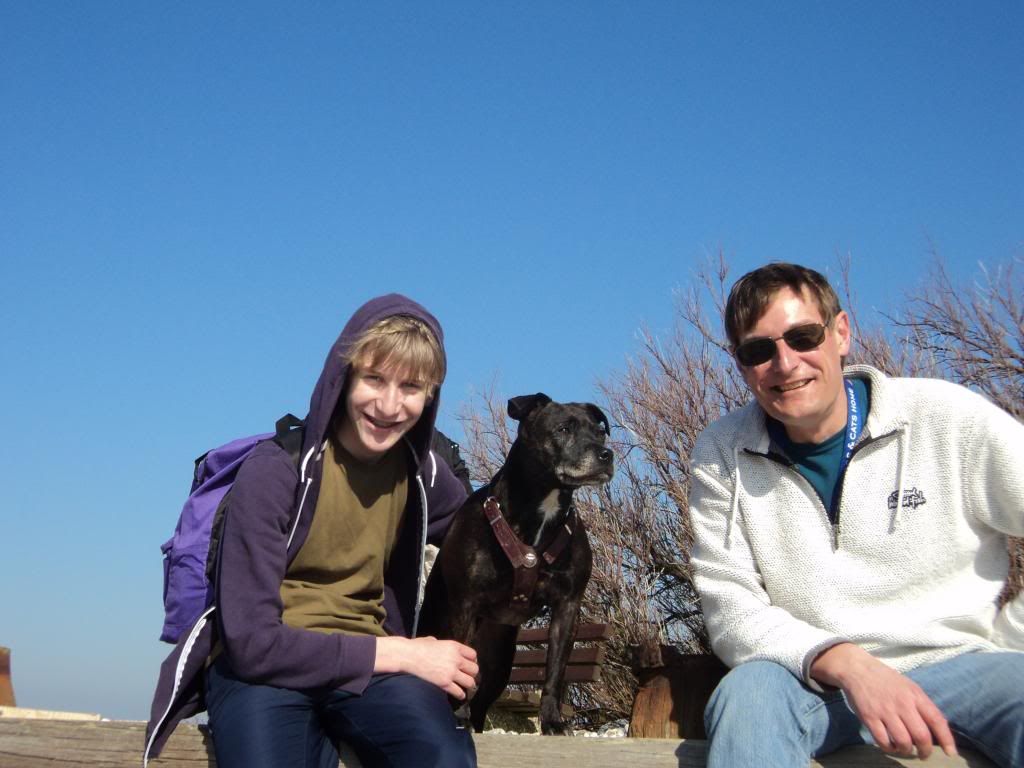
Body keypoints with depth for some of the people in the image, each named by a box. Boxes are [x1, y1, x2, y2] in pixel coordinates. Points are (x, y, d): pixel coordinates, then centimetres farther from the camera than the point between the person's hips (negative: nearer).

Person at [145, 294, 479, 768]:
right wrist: (400, 654, -17)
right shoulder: (275, 469, -14)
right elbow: (251, 641, -17)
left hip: (370, 665, 3)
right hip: (262, 665, -2)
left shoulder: (423, 474, 0)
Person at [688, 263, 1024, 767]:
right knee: (749, 692, -32)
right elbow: (731, 611, -6)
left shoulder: (947, 419, -4)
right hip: (816, 682, 1)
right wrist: (845, 663, -21)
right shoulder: (722, 454, 1)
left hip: (956, 666, -1)